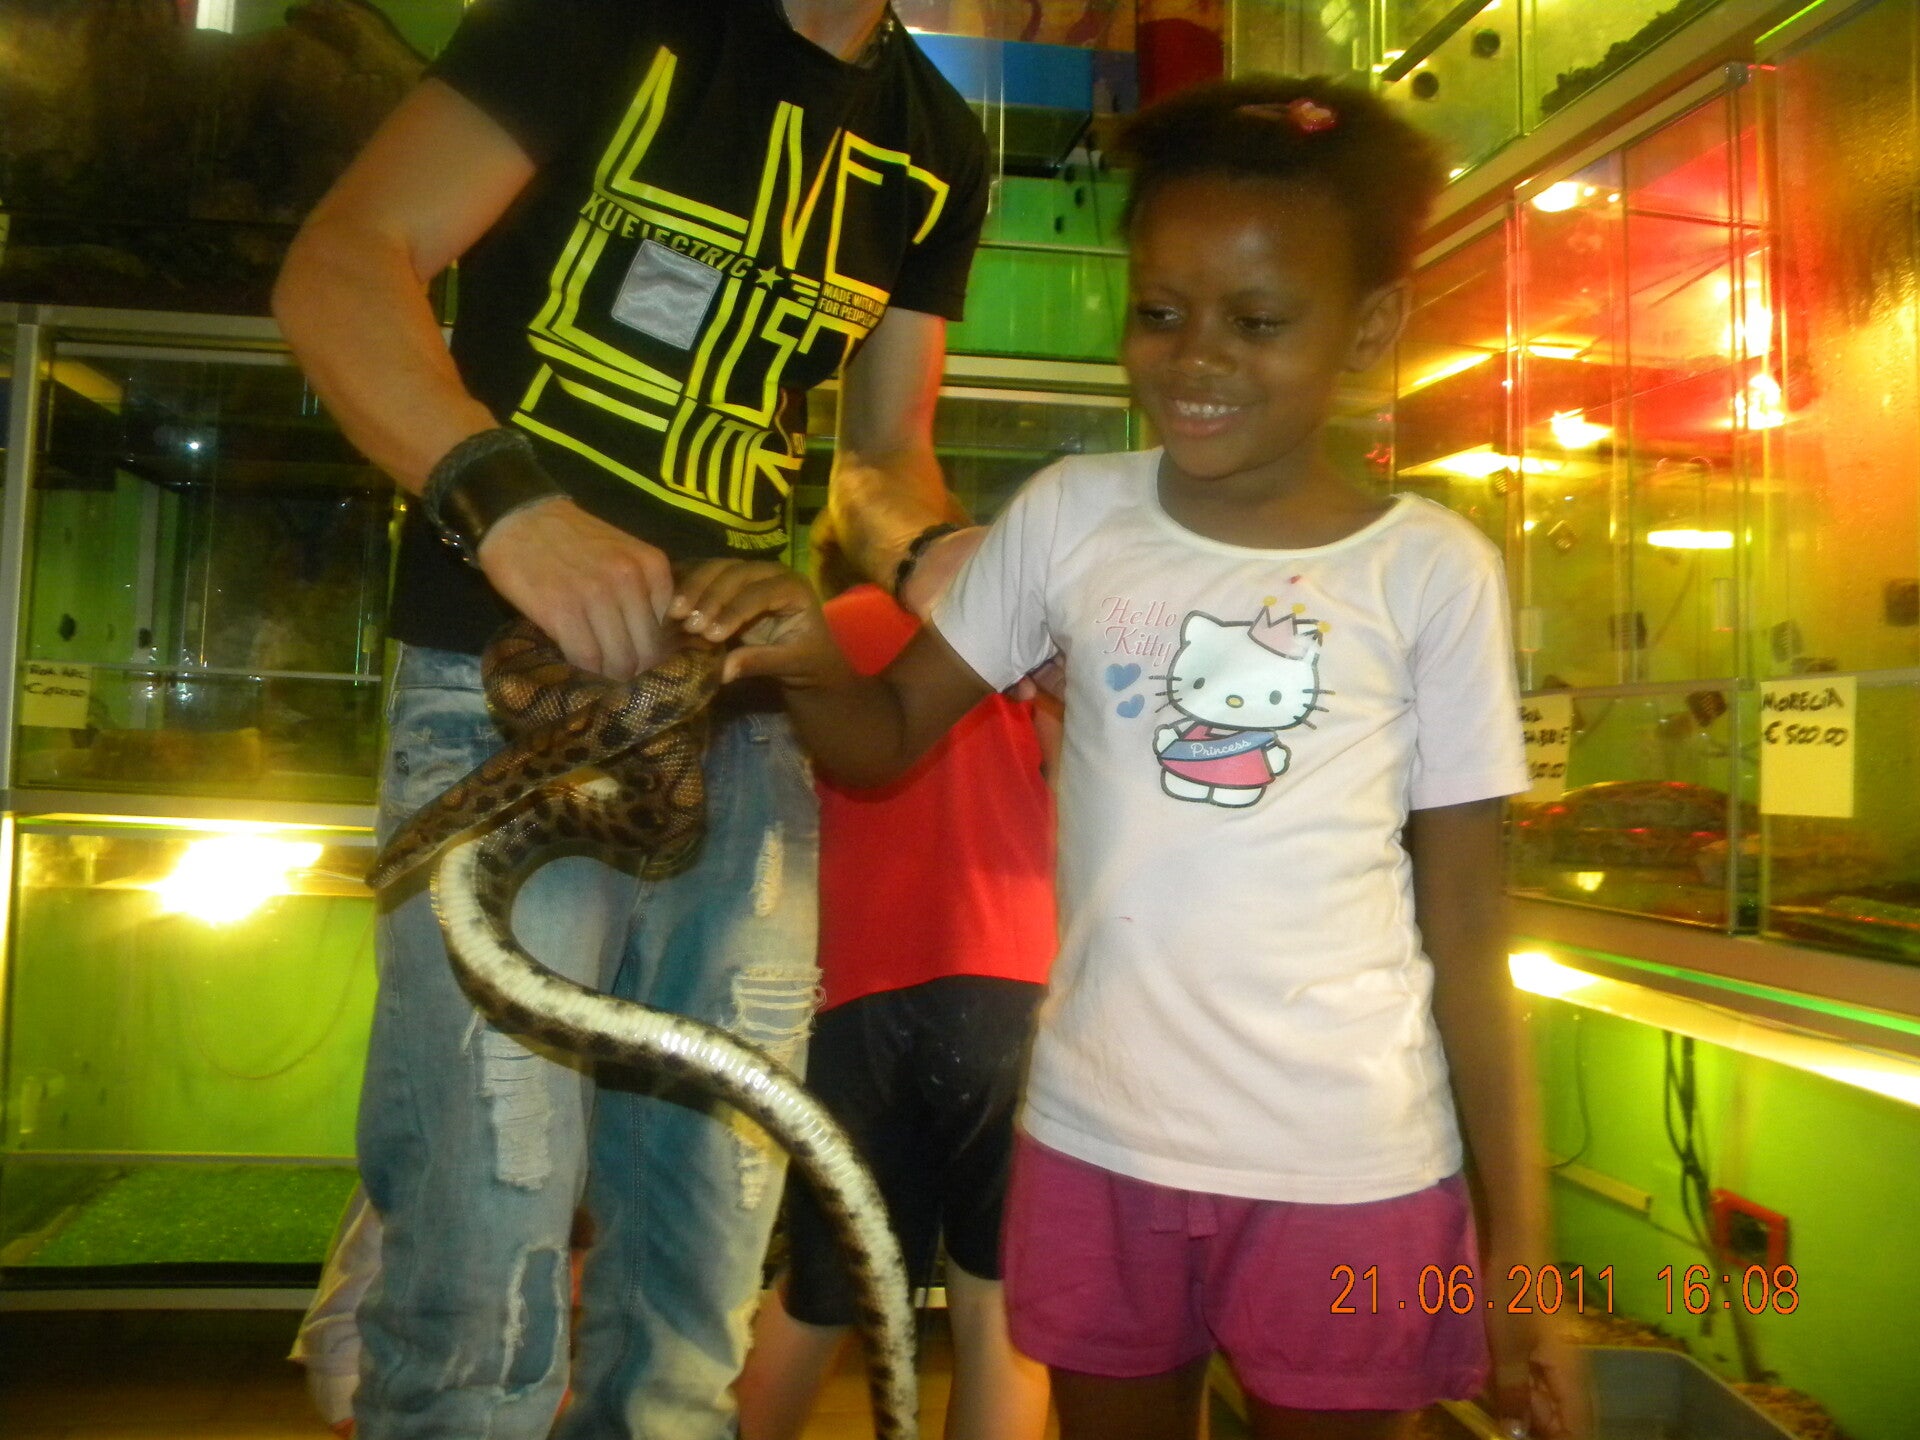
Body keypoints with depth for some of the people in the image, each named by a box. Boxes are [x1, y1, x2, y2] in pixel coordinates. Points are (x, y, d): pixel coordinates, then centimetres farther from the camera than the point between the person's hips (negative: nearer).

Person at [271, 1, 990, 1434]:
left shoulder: (938, 147, 14)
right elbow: (341, 266, -10)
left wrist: (946, 565, -4)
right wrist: (508, 496, -29)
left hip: (749, 721, 6)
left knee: (704, 1289, 12)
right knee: (486, 1294, -6)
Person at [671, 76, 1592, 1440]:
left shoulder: (1432, 569, -8)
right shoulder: (1070, 517, -3)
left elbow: (1467, 927, -3)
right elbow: (890, 739, 3)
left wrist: (1520, 1247, -2)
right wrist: (806, 660, -20)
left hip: (1351, 1167, -1)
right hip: (1096, 1139, 2)